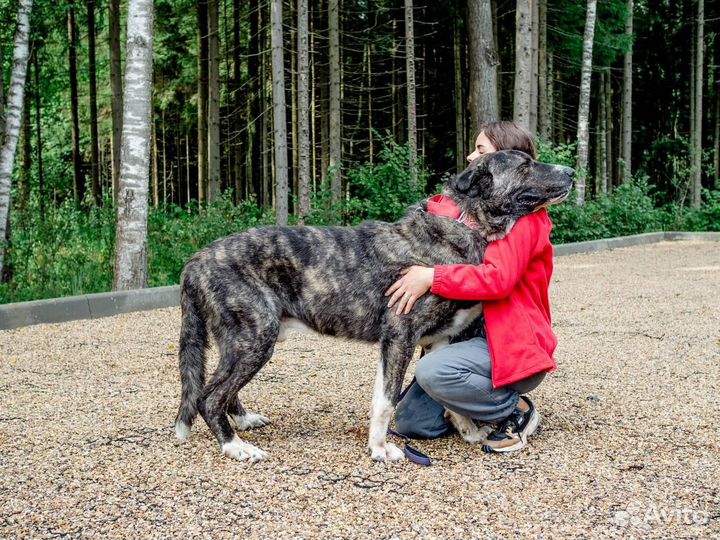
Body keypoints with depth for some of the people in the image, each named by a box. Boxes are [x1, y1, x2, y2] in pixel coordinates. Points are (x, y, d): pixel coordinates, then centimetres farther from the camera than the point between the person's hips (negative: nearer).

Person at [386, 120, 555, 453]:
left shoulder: (520, 214, -12)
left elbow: (498, 278, -27)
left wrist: (432, 277, -29)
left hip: (513, 346, -8)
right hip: (473, 334, 8)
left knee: (432, 372, -33)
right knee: (409, 422, -2)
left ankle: (516, 412, -9)